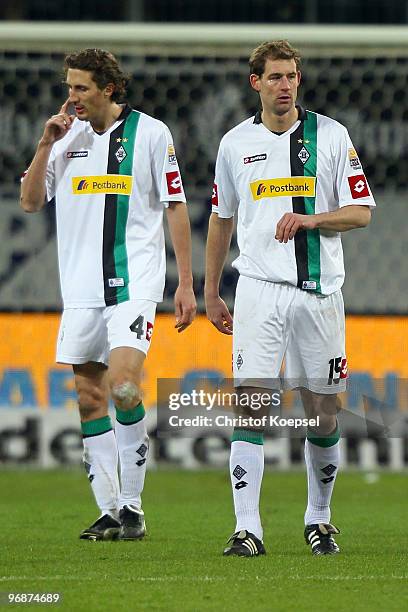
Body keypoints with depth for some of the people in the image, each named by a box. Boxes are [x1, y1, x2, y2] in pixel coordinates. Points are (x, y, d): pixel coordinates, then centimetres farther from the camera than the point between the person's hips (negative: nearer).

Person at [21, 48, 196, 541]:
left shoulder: (150, 133, -2)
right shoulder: (67, 136, 10)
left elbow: (176, 207, 1)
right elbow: (30, 202, 8)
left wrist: (185, 283, -3)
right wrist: (47, 143, -3)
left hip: (135, 283, -5)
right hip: (81, 290, 5)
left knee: (123, 387, -19)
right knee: (89, 401, 3)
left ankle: (132, 505, -9)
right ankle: (108, 513, 9)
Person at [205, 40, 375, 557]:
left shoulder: (330, 135, 3)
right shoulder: (235, 143, 7)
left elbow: (361, 212, 2)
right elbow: (221, 220, 18)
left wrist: (310, 219, -15)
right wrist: (211, 293, 17)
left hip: (318, 290, 0)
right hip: (258, 289, 0)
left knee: (323, 412, 4)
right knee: (251, 404, -10)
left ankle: (318, 518, 23)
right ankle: (247, 529, -12)